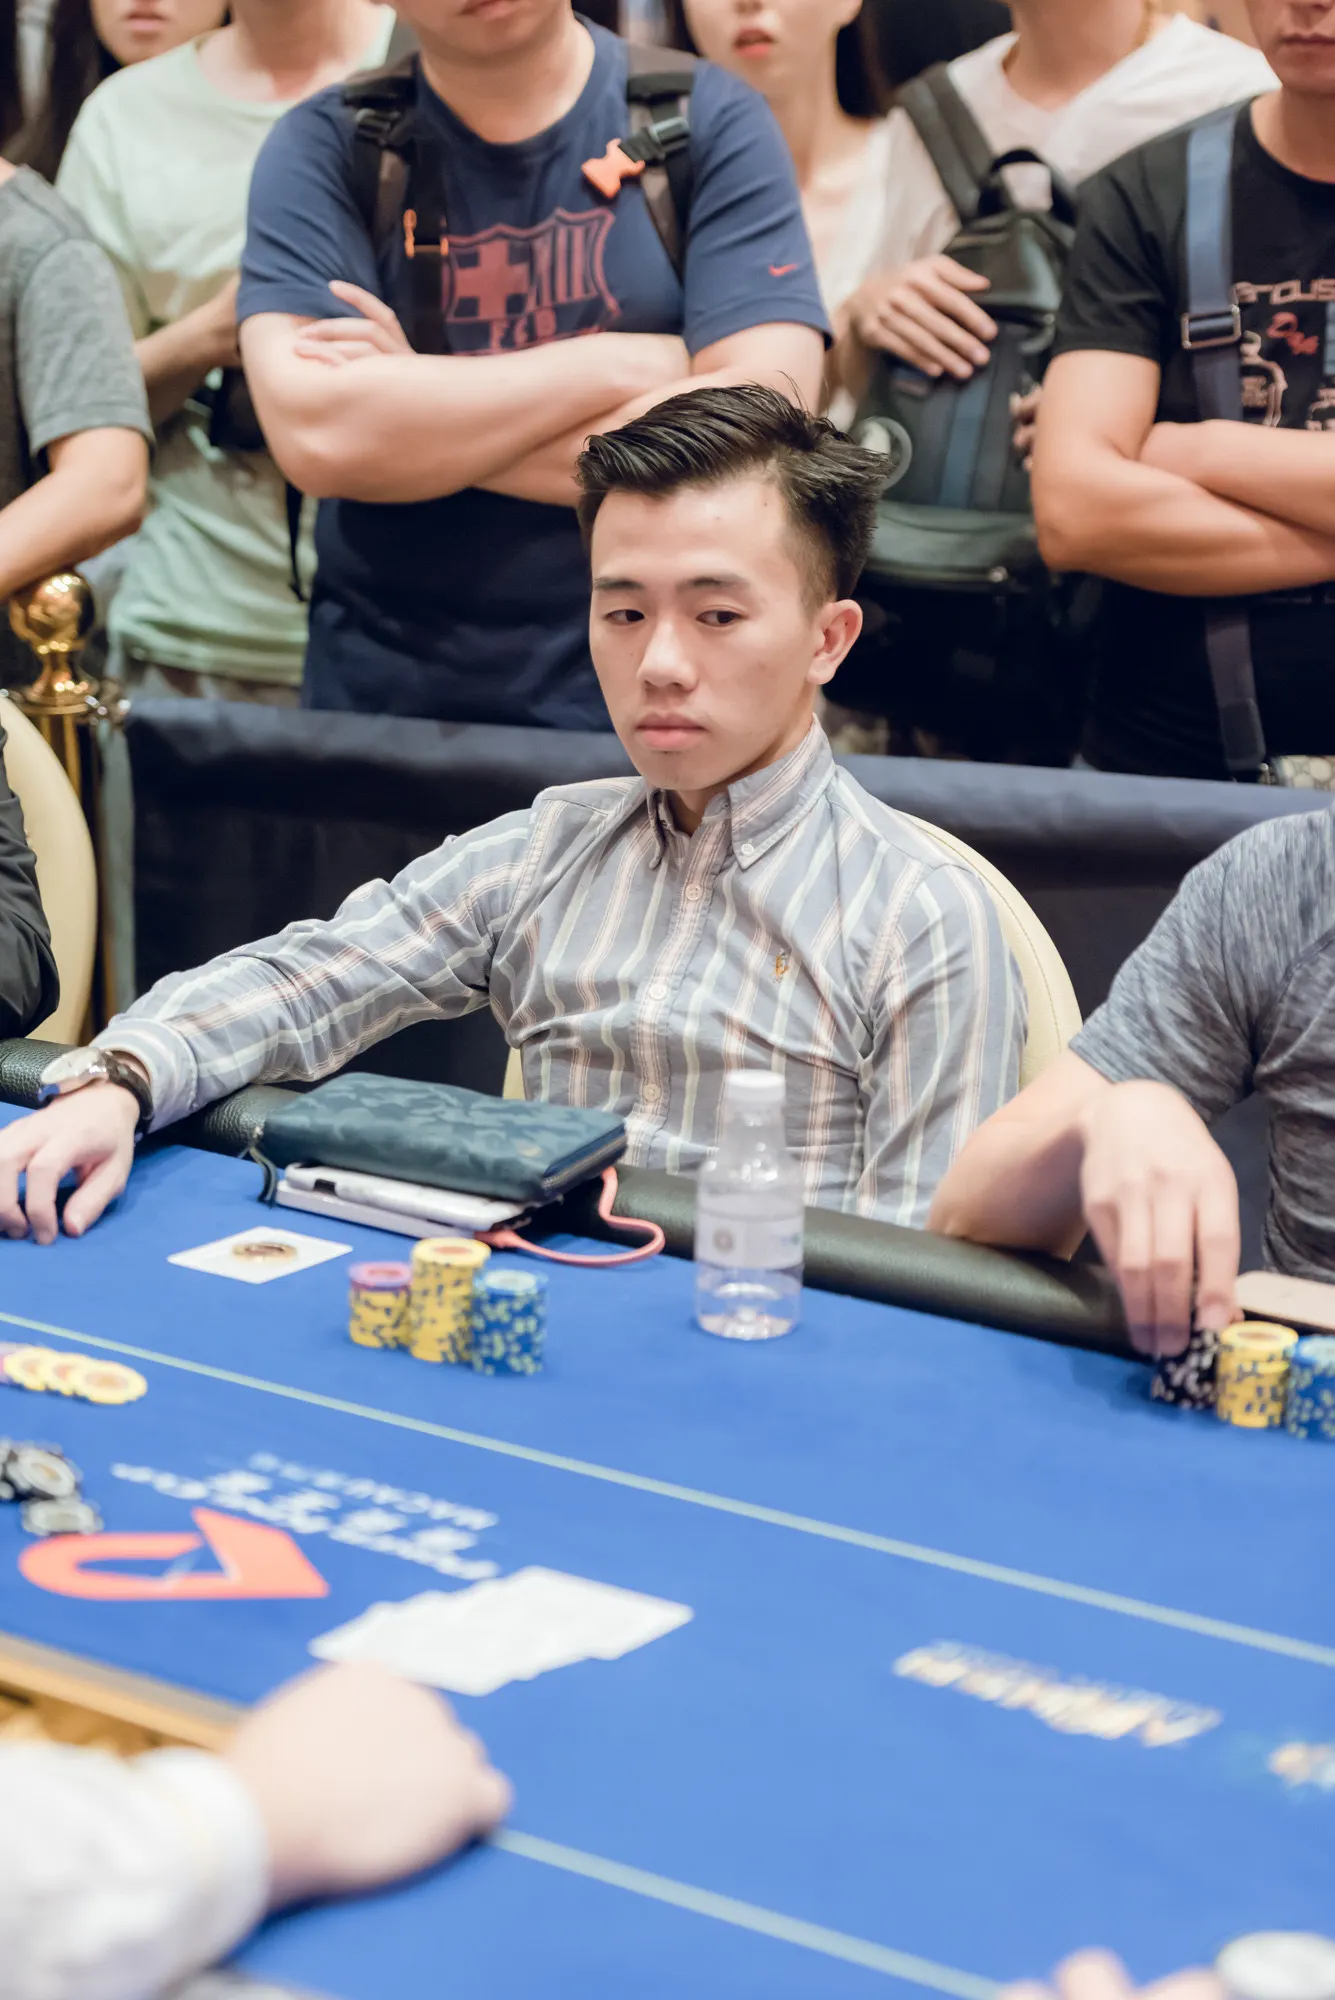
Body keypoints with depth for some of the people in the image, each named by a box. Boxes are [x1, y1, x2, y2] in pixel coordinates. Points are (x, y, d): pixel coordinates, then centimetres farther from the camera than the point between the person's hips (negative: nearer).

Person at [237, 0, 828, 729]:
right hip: (381, 697, 1)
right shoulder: (323, 147, -2)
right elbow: (317, 439, -17)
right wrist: (627, 366, -14)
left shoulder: (713, 123, -4)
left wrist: (418, 422, -14)